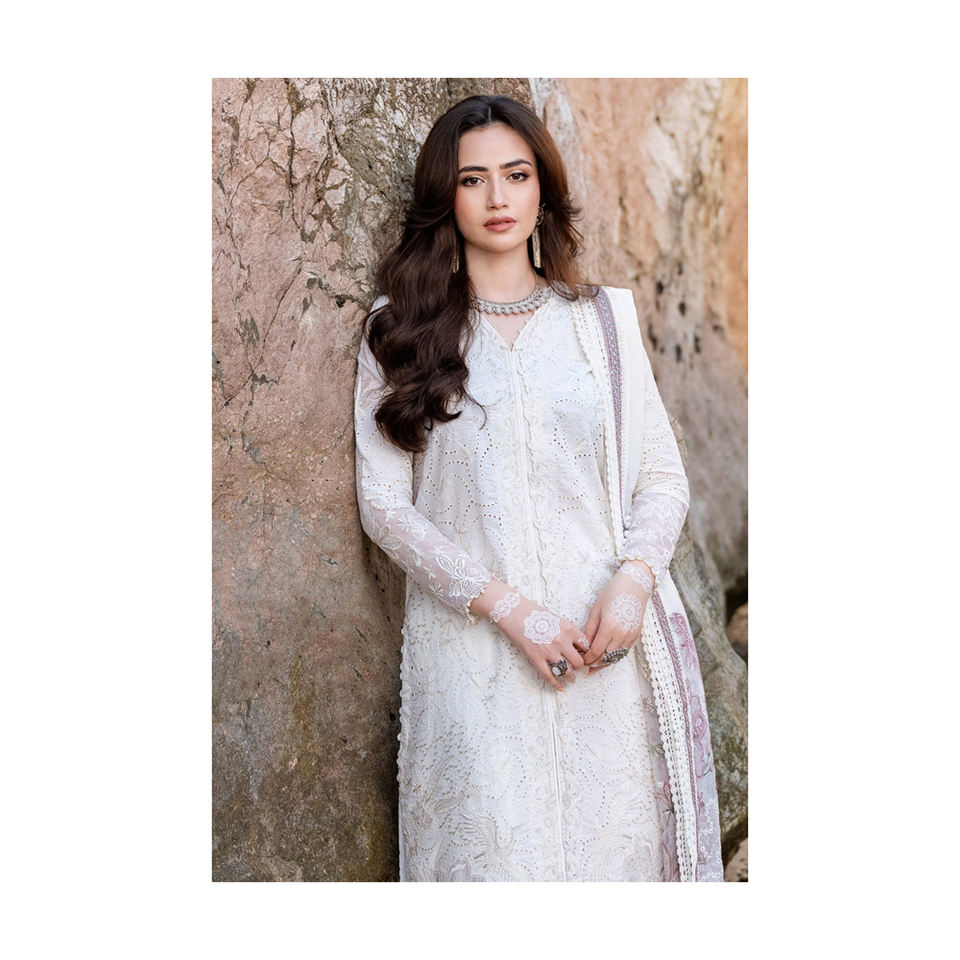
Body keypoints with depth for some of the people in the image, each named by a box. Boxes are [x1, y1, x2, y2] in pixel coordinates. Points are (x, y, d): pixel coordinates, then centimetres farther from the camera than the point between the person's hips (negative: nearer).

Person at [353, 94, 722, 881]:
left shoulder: (604, 319, 11)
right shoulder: (401, 331, 5)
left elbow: (664, 477, 8)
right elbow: (384, 504, -1)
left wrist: (633, 580, -11)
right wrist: (508, 607, -11)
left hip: (611, 639, 2)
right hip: (474, 642, -1)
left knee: (616, 839, 5)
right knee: (495, 846, -3)